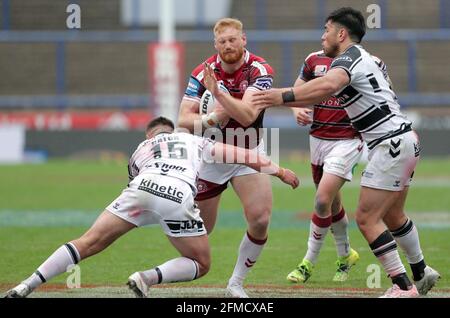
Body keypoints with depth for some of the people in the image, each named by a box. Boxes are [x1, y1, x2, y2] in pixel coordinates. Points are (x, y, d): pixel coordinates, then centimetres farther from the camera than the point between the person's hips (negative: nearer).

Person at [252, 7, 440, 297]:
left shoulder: (349, 57, -13)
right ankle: (421, 273, 38)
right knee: (392, 216, 24)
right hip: (404, 141, 10)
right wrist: (277, 100, 16)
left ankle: (403, 287, -8)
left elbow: (329, 84, -36)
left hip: (392, 145, -10)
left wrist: (284, 96, -37)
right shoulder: (360, 58, 19)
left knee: (367, 218, -9)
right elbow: (321, 95, 22)